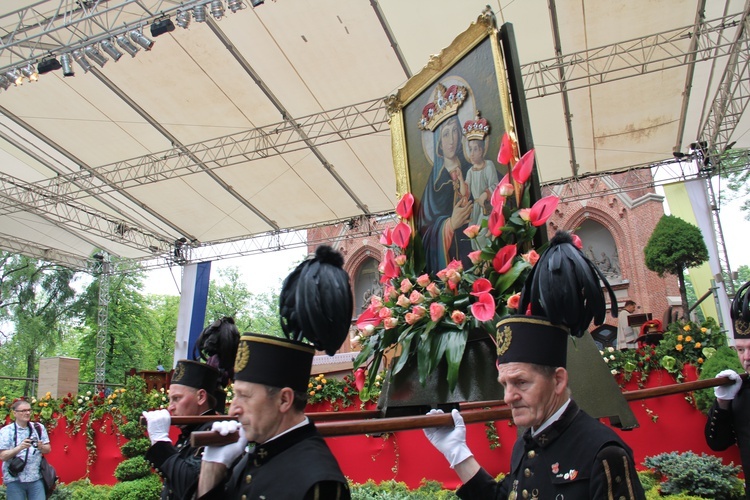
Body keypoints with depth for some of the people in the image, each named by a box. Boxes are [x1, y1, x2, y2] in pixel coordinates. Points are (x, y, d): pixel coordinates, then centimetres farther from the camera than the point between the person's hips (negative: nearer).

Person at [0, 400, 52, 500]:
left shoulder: (38, 428, 6)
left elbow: (48, 449, 9)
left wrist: (41, 447, -12)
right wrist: (20, 447, -21)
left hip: (36, 478, 2)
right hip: (14, 479, -2)